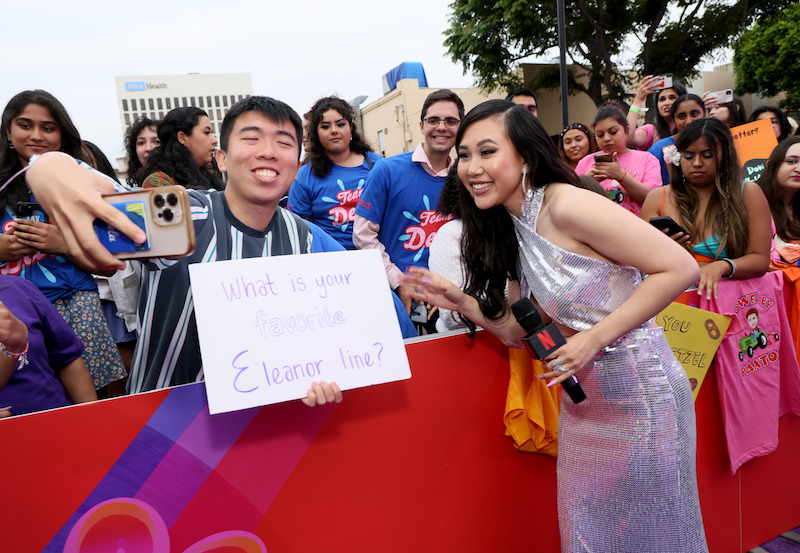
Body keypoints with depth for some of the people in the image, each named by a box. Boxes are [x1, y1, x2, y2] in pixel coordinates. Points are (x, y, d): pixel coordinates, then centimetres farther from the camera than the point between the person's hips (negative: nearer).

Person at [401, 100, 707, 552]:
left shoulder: (566, 206, -20)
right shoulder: (512, 227, 5)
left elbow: (681, 268, -21)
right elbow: (521, 330, 8)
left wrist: (595, 338, -23)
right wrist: (460, 302, -4)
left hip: (639, 393, -7)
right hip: (582, 400, 7)